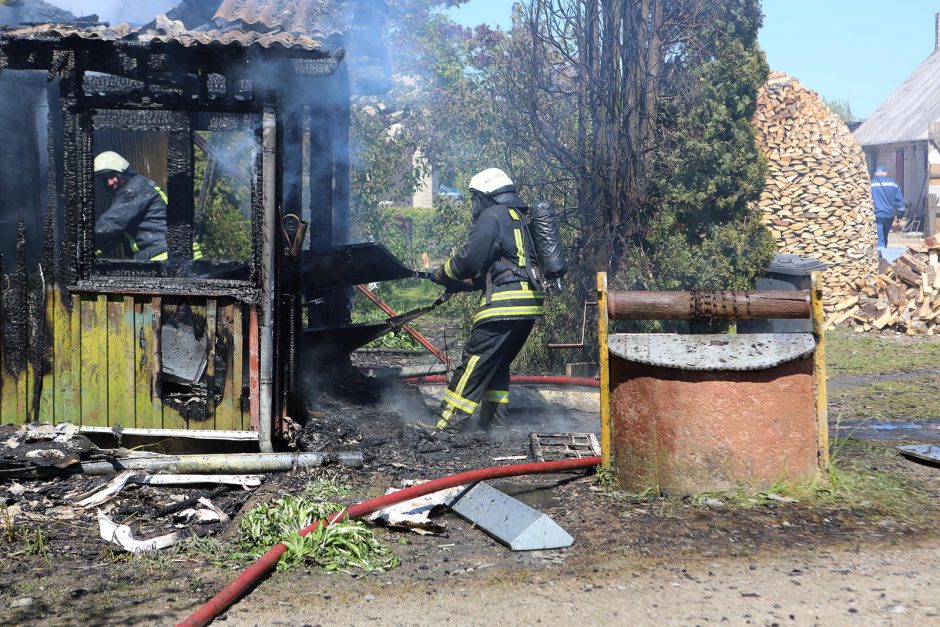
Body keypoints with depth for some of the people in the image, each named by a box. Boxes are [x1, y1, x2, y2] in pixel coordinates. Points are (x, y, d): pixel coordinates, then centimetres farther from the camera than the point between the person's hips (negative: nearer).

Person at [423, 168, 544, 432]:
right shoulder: (517, 219, 26)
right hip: (529, 303, 9)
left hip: (505, 304, -9)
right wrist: (459, 284, 23)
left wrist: (443, 274, 7)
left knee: (475, 361, -7)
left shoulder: (493, 216, -4)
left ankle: (451, 420, -8)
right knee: (499, 363, 17)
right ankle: (494, 419, 19)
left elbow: (470, 257, -10)